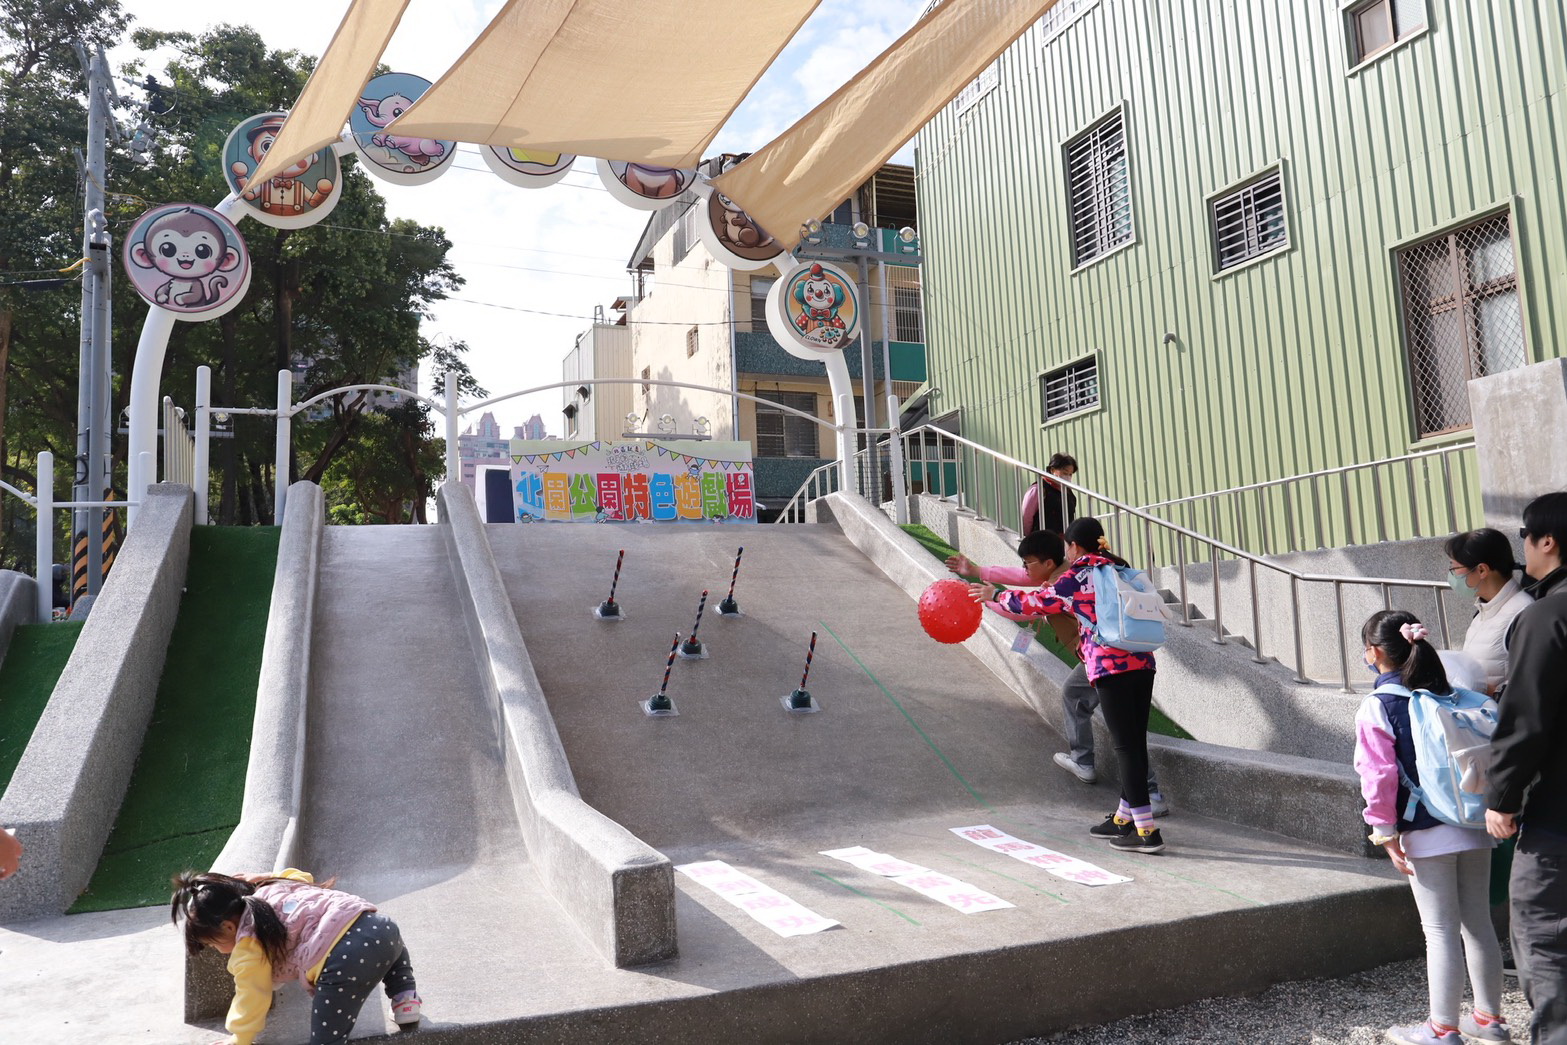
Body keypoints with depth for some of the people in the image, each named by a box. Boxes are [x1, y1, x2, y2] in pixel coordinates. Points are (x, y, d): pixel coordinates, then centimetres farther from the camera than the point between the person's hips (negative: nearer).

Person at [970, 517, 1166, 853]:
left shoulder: (1078, 575, -4)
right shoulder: (1120, 569, 17)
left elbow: (1036, 601, 1)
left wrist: (995, 596, 15)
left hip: (1111, 667, -7)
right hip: (1142, 662, 8)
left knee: (1126, 746, -5)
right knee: (1135, 743, 12)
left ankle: (1146, 830, -5)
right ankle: (1124, 818, 25)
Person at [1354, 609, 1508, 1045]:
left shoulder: (1377, 707, -11)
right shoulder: (1452, 696, 6)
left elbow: (1379, 776, -15)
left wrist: (1385, 833, -7)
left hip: (1426, 834, -6)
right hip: (1475, 827, 6)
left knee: (1441, 931, 2)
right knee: (1478, 923, 16)